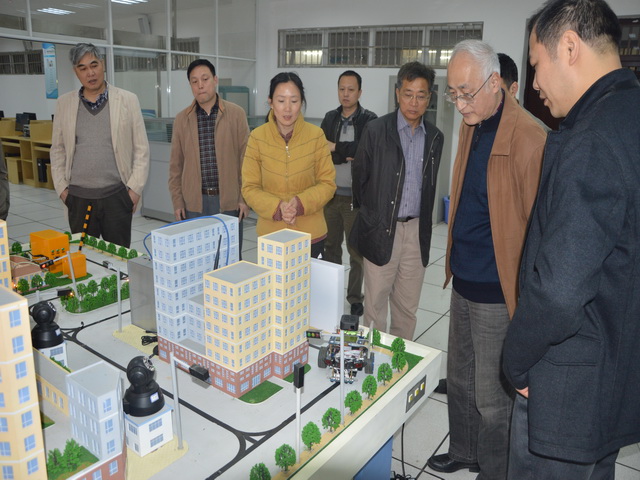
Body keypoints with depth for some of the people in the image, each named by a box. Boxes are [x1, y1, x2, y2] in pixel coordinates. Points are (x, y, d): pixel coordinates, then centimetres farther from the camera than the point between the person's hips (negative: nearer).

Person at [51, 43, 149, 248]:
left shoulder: (127, 100, 0)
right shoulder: (64, 103, 7)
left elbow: (141, 148, 0)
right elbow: (58, 149, 12)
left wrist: (135, 188, -5)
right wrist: (61, 187, 5)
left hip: (117, 195, -2)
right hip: (78, 196, 2)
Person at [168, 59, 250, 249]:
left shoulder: (236, 114, 0)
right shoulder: (181, 119, 7)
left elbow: (245, 158, 0)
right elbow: (176, 165, 10)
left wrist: (245, 197, -3)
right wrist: (177, 202, 5)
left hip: (229, 200, -1)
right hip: (194, 203, 2)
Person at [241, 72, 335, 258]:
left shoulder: (316, 135, -8)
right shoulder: (257, 137, -7)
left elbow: (328, 183, -3)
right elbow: (249, 188, -3)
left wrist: (300, 203, -19)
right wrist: (277, 207, -20)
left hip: (311, 235, 0)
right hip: (270, 233, 0)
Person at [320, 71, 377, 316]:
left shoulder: (369, 120, -6)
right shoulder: (330, 118, 9)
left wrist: (335, 147, -15)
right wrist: (346, 156, -13)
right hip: (331, 193, 4)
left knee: (356, 250, 5)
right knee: (331, 246, 14)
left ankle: (355, 298, 19)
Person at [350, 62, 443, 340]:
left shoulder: (434, 137, 7)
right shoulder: (376, 130, -5)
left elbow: (430, 184, 15)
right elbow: (359, 177, 2)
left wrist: (423, 223, 11)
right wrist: (370, 215, 6)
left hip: (417, 231, 4)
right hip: (381, 230, -3)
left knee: (407, 306, 13)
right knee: (376, 303, 4)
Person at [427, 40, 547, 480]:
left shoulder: (528, 139, -20)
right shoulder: (471, 126, 7)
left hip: (497, 294, -8)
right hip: (463, 282, 8)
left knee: (493, 398, 10)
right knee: (459, 380, 23)